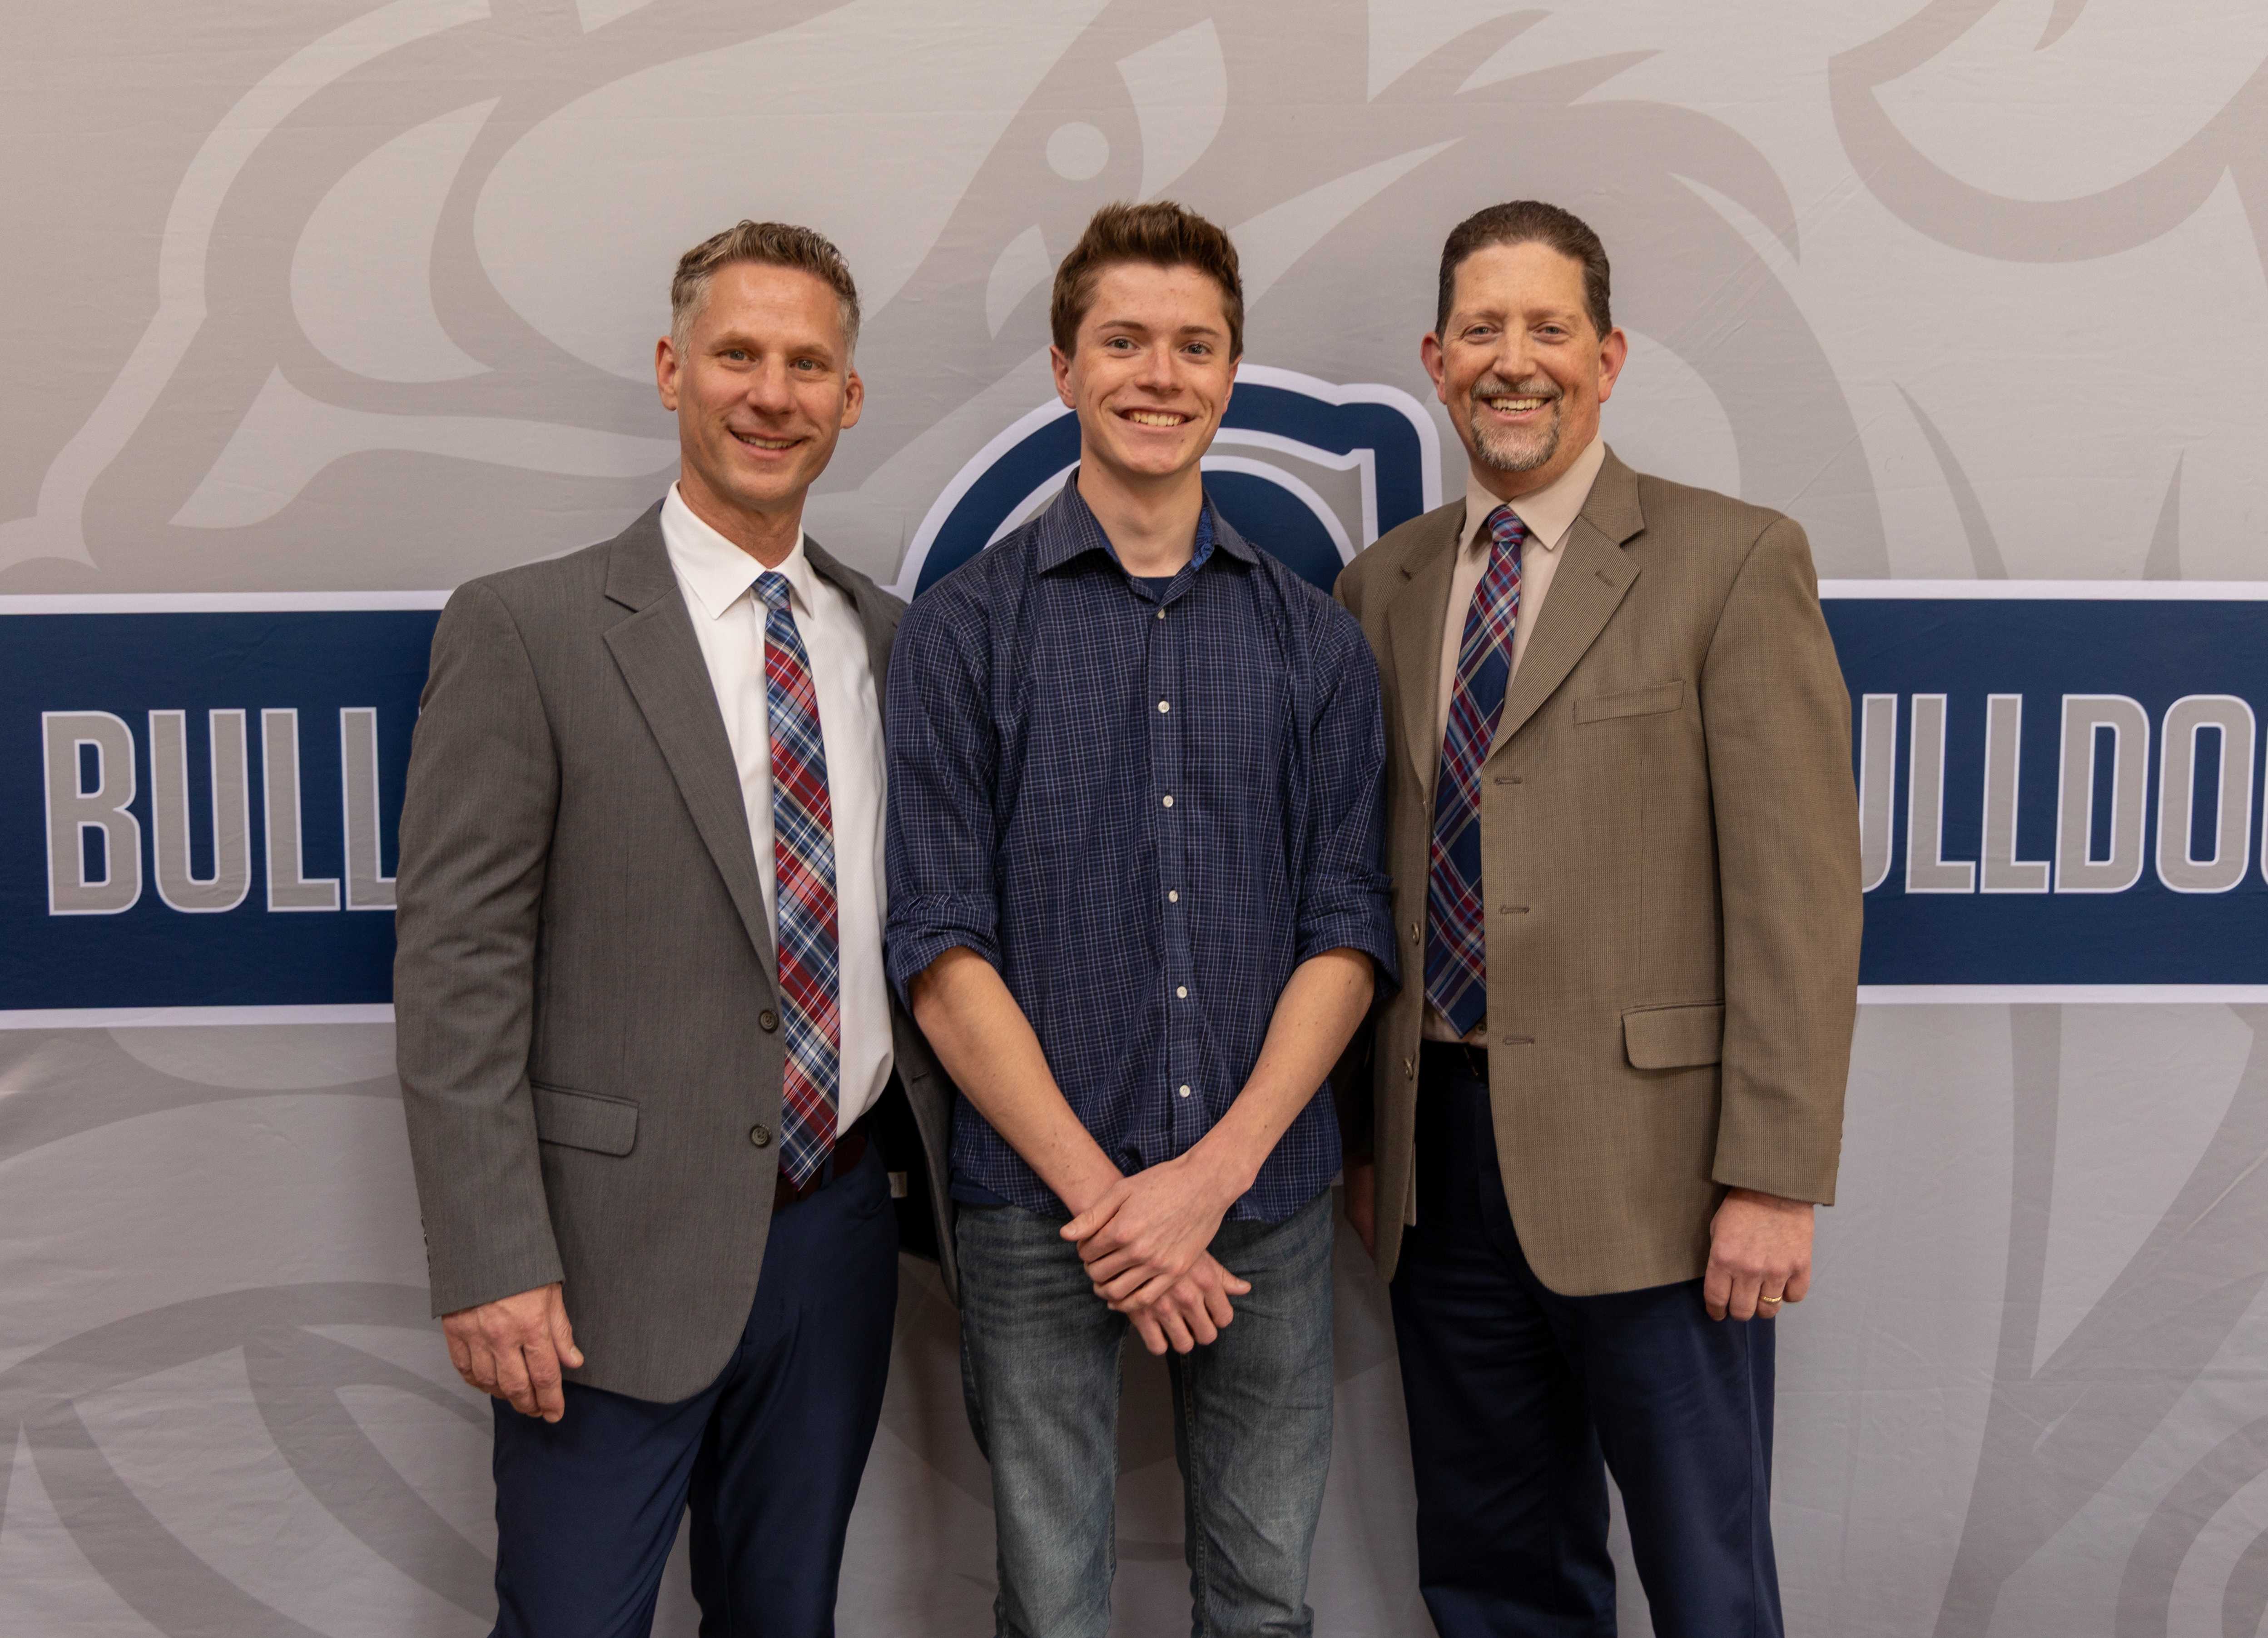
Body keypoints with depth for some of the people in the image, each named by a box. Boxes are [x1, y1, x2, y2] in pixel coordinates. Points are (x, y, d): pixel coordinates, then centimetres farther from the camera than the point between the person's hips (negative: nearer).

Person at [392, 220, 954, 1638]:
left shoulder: (891, 640, 8)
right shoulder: (525, 631, -7)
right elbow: (456, 967, -10)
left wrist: (948, 1177, 9)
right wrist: (494, 1262, -14)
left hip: (841, 1230, 5)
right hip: (624, 1252, -4)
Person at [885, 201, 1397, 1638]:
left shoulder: (1314, 641, 7)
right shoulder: (967, 628, 1)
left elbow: (1349, 930, 2)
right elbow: (943, 944, -5)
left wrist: (1211, 1173, -10)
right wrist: (1097, 1190, -11)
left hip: (1267, 1197, 2)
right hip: (1039, 1204, -2)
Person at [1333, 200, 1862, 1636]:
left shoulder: (1734, 563, -4)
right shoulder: (1382, 587, 11)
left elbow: (1799, 891, -9)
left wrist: (1774, 1178, -14)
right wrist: (1362, 1134, 11)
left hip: (1645, 1166, -4)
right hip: (1439, 1164, 5)